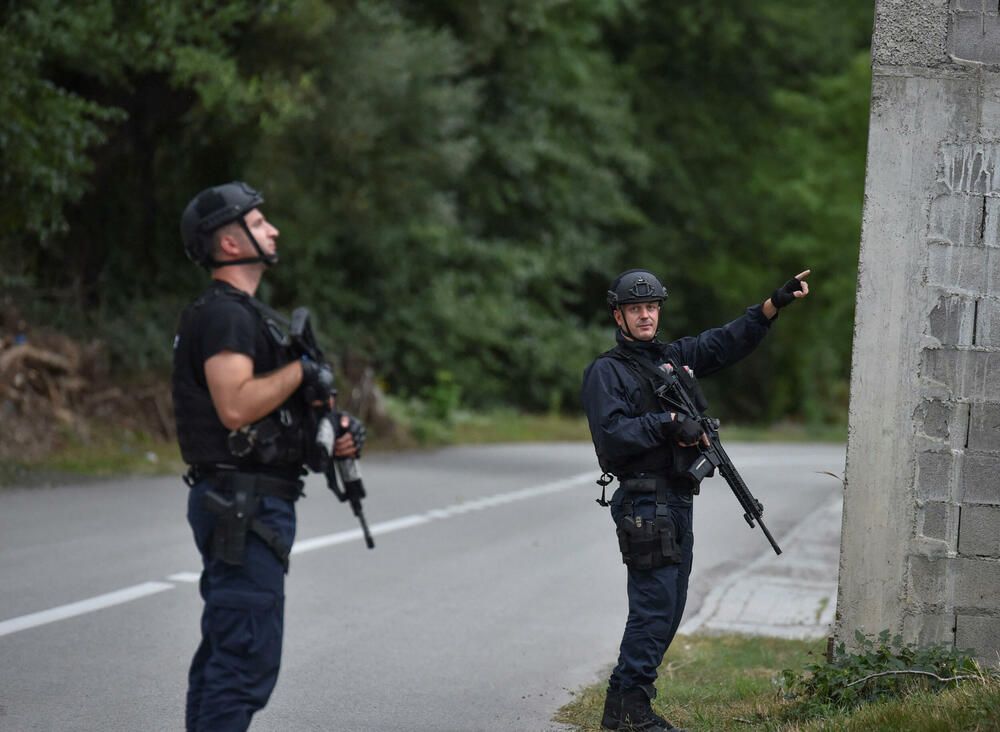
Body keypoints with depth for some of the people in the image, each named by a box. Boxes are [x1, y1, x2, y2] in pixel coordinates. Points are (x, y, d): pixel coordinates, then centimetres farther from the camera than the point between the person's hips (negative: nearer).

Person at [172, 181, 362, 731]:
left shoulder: (247, 313, 20)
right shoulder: (224, 315, -14)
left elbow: (271, 413, 24)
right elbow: (236, 407, -28)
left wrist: (333, 433, 7)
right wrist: (301, 370, -15)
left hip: (246, 504, 11)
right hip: (244, 506, -11)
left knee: (224, 650, 14)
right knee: (248, 660, -11)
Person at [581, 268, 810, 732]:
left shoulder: (675, 357, 16)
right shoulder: (606, 372, -5)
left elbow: (726, 342, 13)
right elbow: (612, 433, -17)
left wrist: (776, 303, 2)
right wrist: (669, 423, -19)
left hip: (678, 501, 8)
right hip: (644, 504, -8)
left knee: (670, 608, 10)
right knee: (654, 605, -11)